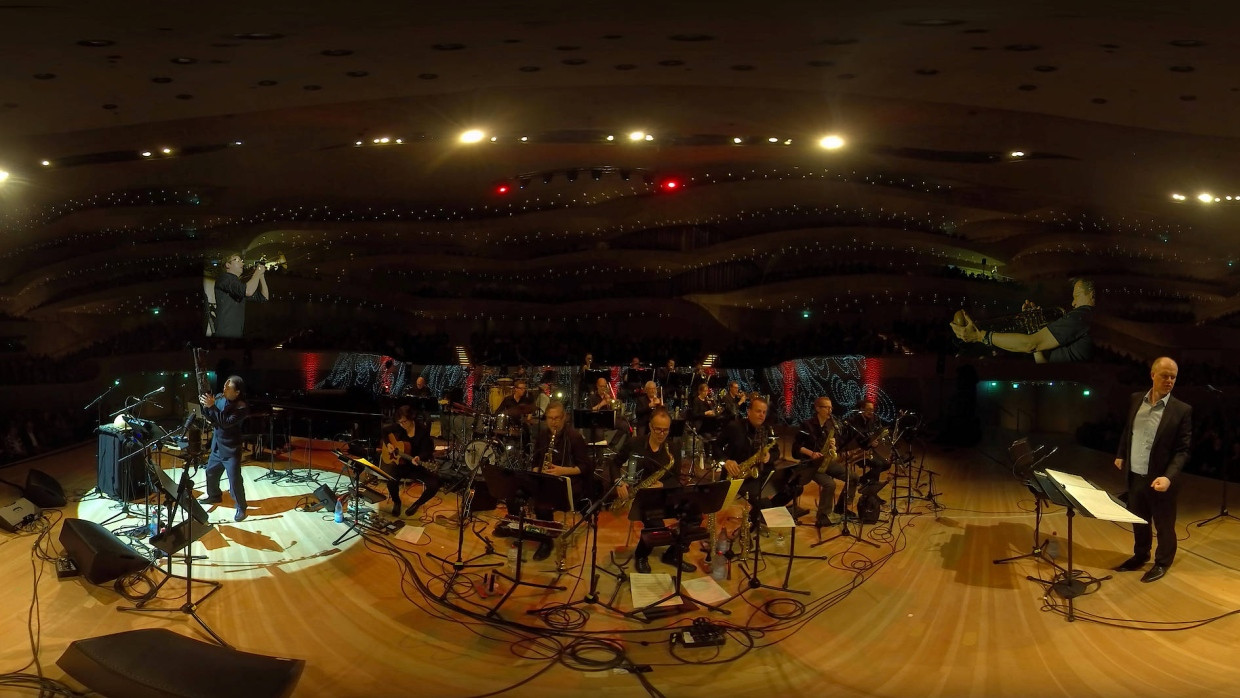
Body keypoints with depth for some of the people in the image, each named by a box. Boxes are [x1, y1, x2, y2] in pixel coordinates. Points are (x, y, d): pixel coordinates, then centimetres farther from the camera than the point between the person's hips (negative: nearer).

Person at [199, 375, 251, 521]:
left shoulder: (242, 408, -22)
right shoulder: (219, 398, -3)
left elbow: (226, 422, -30)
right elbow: (211, 418, 4)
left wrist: (212, 406, -33)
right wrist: (205, 406, -16)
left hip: (231, 450, -7)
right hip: (216, 446, 8)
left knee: (235, 480, -6)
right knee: (211, 472, 24)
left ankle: (241, 508, 9)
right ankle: (214, 495, 49)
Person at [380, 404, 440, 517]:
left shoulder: (422, 430, -14)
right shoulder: (397, 427, -5)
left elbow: (426, 452, -12)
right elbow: (384, 431, 16)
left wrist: (419, 458, -34)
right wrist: (388, 444, -1)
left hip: (418, 466, -1)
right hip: (399, 464, 1)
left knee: (435, 484, -23)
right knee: (391, 480, -31)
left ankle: (417, 504, 7)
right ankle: (396, 503, 4)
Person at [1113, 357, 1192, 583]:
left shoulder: (1182, 410, -12)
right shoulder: (1136, 400, 1)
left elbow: (1183, 449, -13)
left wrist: (1168, 477, -23)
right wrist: (1120, 455, 14)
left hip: (1159, 479, -4)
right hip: (1135, 476, 4)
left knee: (1163, 525, 12)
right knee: (1138, 521, 20)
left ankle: (1162, 563, 31)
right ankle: (1140, 555, 40)